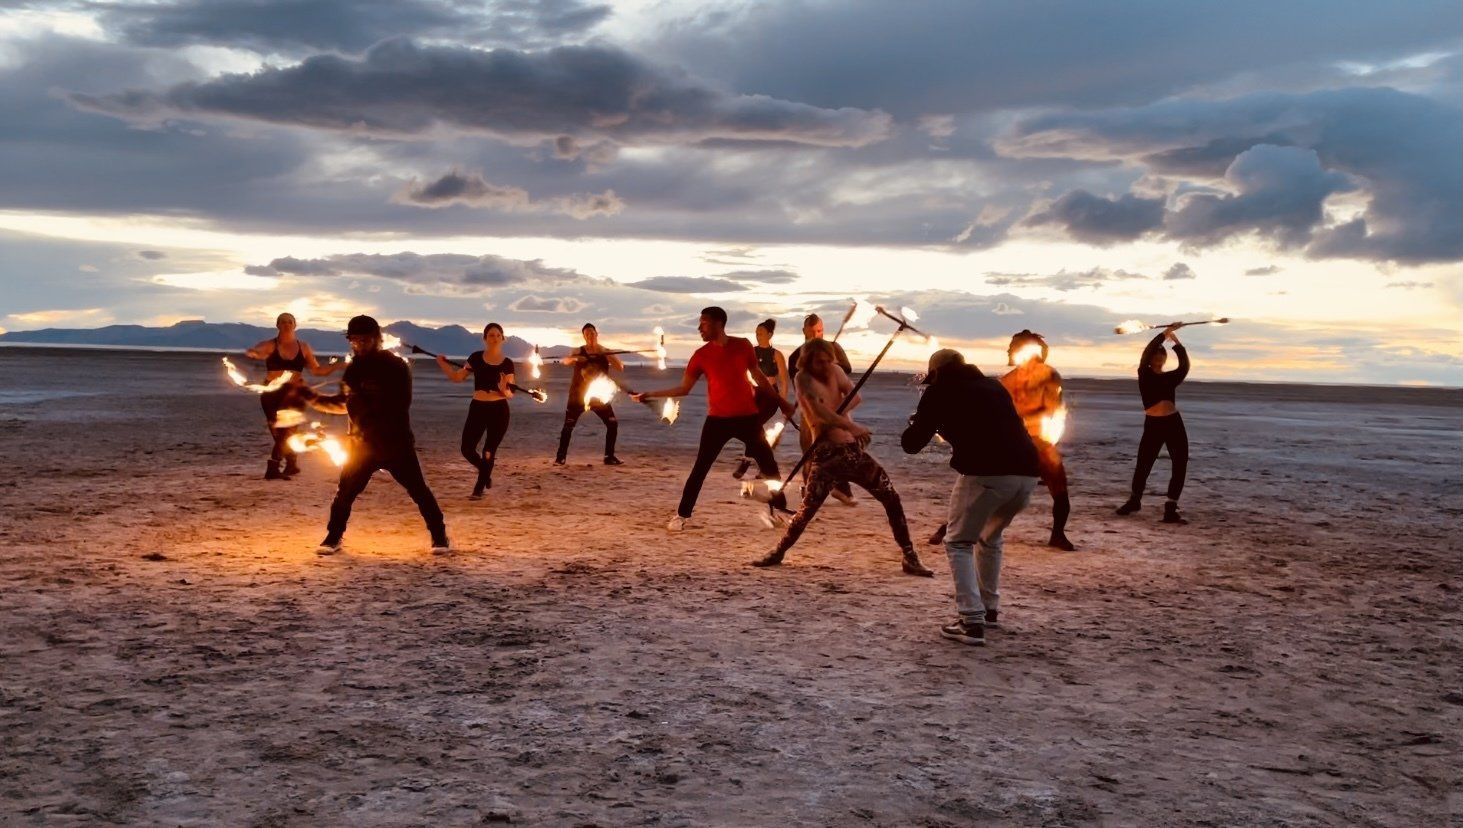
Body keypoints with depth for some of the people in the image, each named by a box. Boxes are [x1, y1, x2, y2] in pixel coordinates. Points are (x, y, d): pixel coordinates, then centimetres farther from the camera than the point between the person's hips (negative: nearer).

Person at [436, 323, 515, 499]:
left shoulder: (507, 364, -2)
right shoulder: (476, 358, 1)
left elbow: (510, 393, -3)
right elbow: (457, 377, 9)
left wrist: (504, 390, -25)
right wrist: (442, 364, -3)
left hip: (499, 411, -2)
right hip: (477, 408, 2)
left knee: (489, 452, 1)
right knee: (467, 449, -2)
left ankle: (479, 489, 15)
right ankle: (485, 472, 28)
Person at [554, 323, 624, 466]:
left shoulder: (605, 352, 1)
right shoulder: (578, 351, -3)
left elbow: (620, 367, -10)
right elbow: (566, 361, -21)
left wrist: (607, 355, -23)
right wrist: (574, 358, -43)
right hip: (578, 395, -2)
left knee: (613, 424, -4)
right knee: (568, 426, -9)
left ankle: (609, 457, 6)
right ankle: (561, 457, -1)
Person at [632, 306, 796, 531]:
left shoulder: (742, 346, -1)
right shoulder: (701, 354, -3)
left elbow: (758, 376, 12)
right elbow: (683, 388, 0)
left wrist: (780, 400, 18)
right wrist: (650, 395, -8)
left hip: (747, 417, 1)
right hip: (718, 419, -1)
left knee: (769, 465, 6)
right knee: (700, 469, -4)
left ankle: (780, 509, 20)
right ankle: (681, 516, 2)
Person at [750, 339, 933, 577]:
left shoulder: (835, 371, 10)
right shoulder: (804, 378, -7)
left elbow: (855, 396, -5)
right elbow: (819, 410, -23)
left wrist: (835, 415, -22)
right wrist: (851, 427, -35)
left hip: (853, 450, 6)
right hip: (827, 456, -5)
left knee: (892, 498, 1)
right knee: (808, 509, -12)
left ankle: (910, 558, 8)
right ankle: (778, 553, 9)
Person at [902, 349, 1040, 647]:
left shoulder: (940, 391, 12)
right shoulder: (994, 386, 27)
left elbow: (911, 444, 13)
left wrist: (917, 423, 34)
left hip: (985, 474, -6)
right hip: (1026, 472, 6)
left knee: (958, 544, 10)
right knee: (990, 538, 29)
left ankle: (972, 622, -2)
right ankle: (990, 609, 35)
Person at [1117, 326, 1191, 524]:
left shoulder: (1170, 377, 13)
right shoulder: (1144, 375, 4)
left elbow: (1184, 367, -4)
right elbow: (1146, 353, -10)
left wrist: (1176, 343, -7)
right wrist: (1164, 334, -12)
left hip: (1174, 423, 3)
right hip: (1153, 425, -3)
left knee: (1180, 467, -2)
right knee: (1143, 466, 1)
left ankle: (1171, 509, 4)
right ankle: (1134, 501, 25)